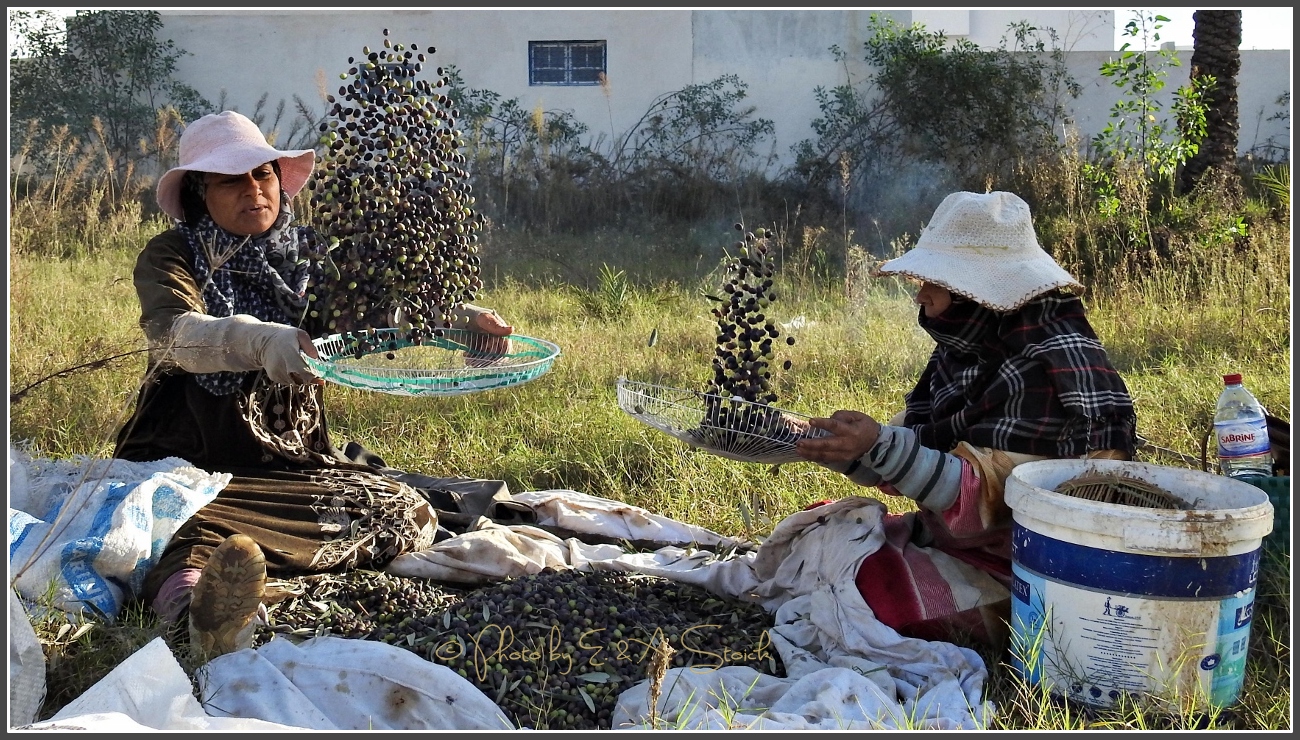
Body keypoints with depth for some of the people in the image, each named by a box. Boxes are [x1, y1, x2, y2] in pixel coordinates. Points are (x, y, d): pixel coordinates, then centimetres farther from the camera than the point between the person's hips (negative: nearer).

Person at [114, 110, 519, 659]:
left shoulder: (308, 256, 9)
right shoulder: (171, 257, -1)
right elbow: (173, 332, -24)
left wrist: (460, 316, -28)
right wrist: (260, 340, -45)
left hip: (290, 463, 4)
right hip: (187, 465, -3)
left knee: (409, 510, -22)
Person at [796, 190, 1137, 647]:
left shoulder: (1050, 363, -23)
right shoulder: (966, 349, 3)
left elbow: (989, 497, -26)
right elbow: (905, 463, 4)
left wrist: (880, 446, -36)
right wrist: (805, 438, -9)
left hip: (1014, 570, -9)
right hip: (948, 533, 9)